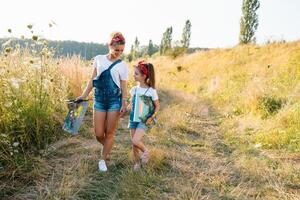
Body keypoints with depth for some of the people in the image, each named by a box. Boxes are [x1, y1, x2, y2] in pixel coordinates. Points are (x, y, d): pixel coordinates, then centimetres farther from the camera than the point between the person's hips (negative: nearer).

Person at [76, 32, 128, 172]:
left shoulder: (122, 65, 0)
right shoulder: (99, 59, 6)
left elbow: (124, 87, -1)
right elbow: (92, 79, 11)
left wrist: (124, 105, -10)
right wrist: (84, 95, 7)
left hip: (115, 100, -2)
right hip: (99, 99, 2)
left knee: (109, 132, 5)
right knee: (98, 134, 2)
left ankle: (103, 160, 23)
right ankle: (108, 148, 35)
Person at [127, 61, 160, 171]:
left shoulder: (151, 90, -11)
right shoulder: (134, 89, 2)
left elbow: (157, 106, -3)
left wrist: (152, 117, -15)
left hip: (144, 120, -5)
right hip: (133, 118, 5)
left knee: (135, 141, -20)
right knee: (134, 143, 9)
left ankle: (145, 151, 11)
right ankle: (137, 162, 29)